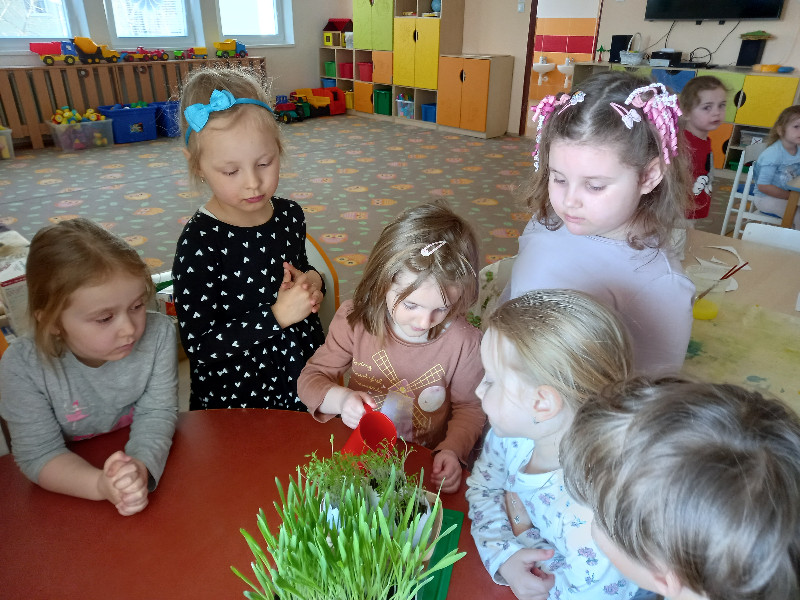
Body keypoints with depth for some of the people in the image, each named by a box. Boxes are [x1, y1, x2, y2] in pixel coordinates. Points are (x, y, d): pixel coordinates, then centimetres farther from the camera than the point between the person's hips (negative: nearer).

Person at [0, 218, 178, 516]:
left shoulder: (159, 334, -16)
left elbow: (157, 413, -15)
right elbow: (38, 453, -16)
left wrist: (141, 467, -34)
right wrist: (101, 485, -34)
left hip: (151, 463, -1)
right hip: (71, 491, 1)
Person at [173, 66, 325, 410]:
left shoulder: (290, 215, -4)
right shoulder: (199, 243, -22)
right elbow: (198, 346, -21)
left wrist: (312, 283, -7)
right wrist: (277, 315, -27)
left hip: (303, 374, 5)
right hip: (236, 397, -5)